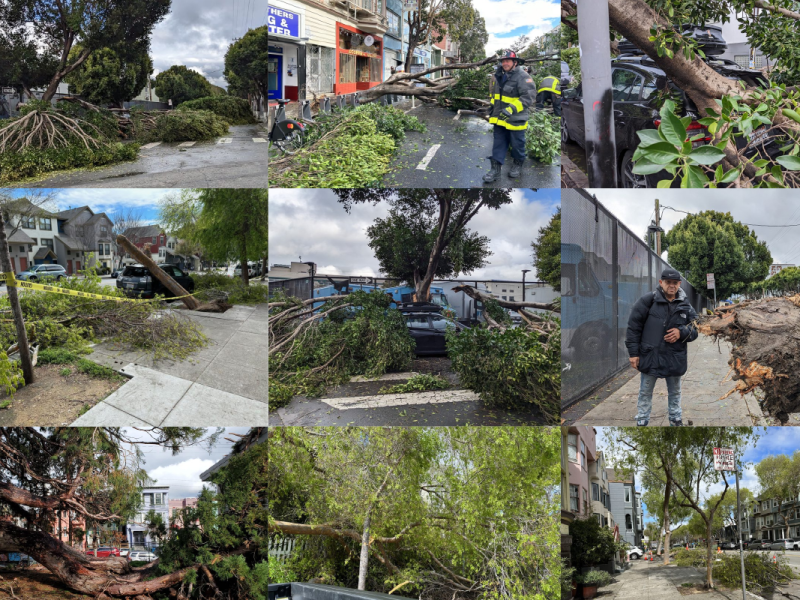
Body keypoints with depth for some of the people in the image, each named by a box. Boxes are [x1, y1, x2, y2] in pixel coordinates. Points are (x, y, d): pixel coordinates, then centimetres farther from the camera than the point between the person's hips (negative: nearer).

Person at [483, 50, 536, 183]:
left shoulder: (522, 77, -17)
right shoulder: (498, 76, 6)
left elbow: (529, 96, -26)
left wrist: (512, 108, -32)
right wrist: (492, 105, 22)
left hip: (515, 120, -6)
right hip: (500, 118, 6)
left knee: (517, 144, 10)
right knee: (498, 144, 6)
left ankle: (518, 166, 30)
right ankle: (495, 169, 8)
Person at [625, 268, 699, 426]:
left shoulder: (685, 306, 3)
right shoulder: (648, 300, -8)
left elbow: (695, 330, 8)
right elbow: (633, 326, -6)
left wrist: (681, 332, -15)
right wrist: (633, 353, -8)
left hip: (675, 358, 3)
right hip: (650, 356, -3)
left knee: (675, 392, 18)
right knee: (645, 392, 8)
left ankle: (675, 419, 35)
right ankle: (642, 421, 20)